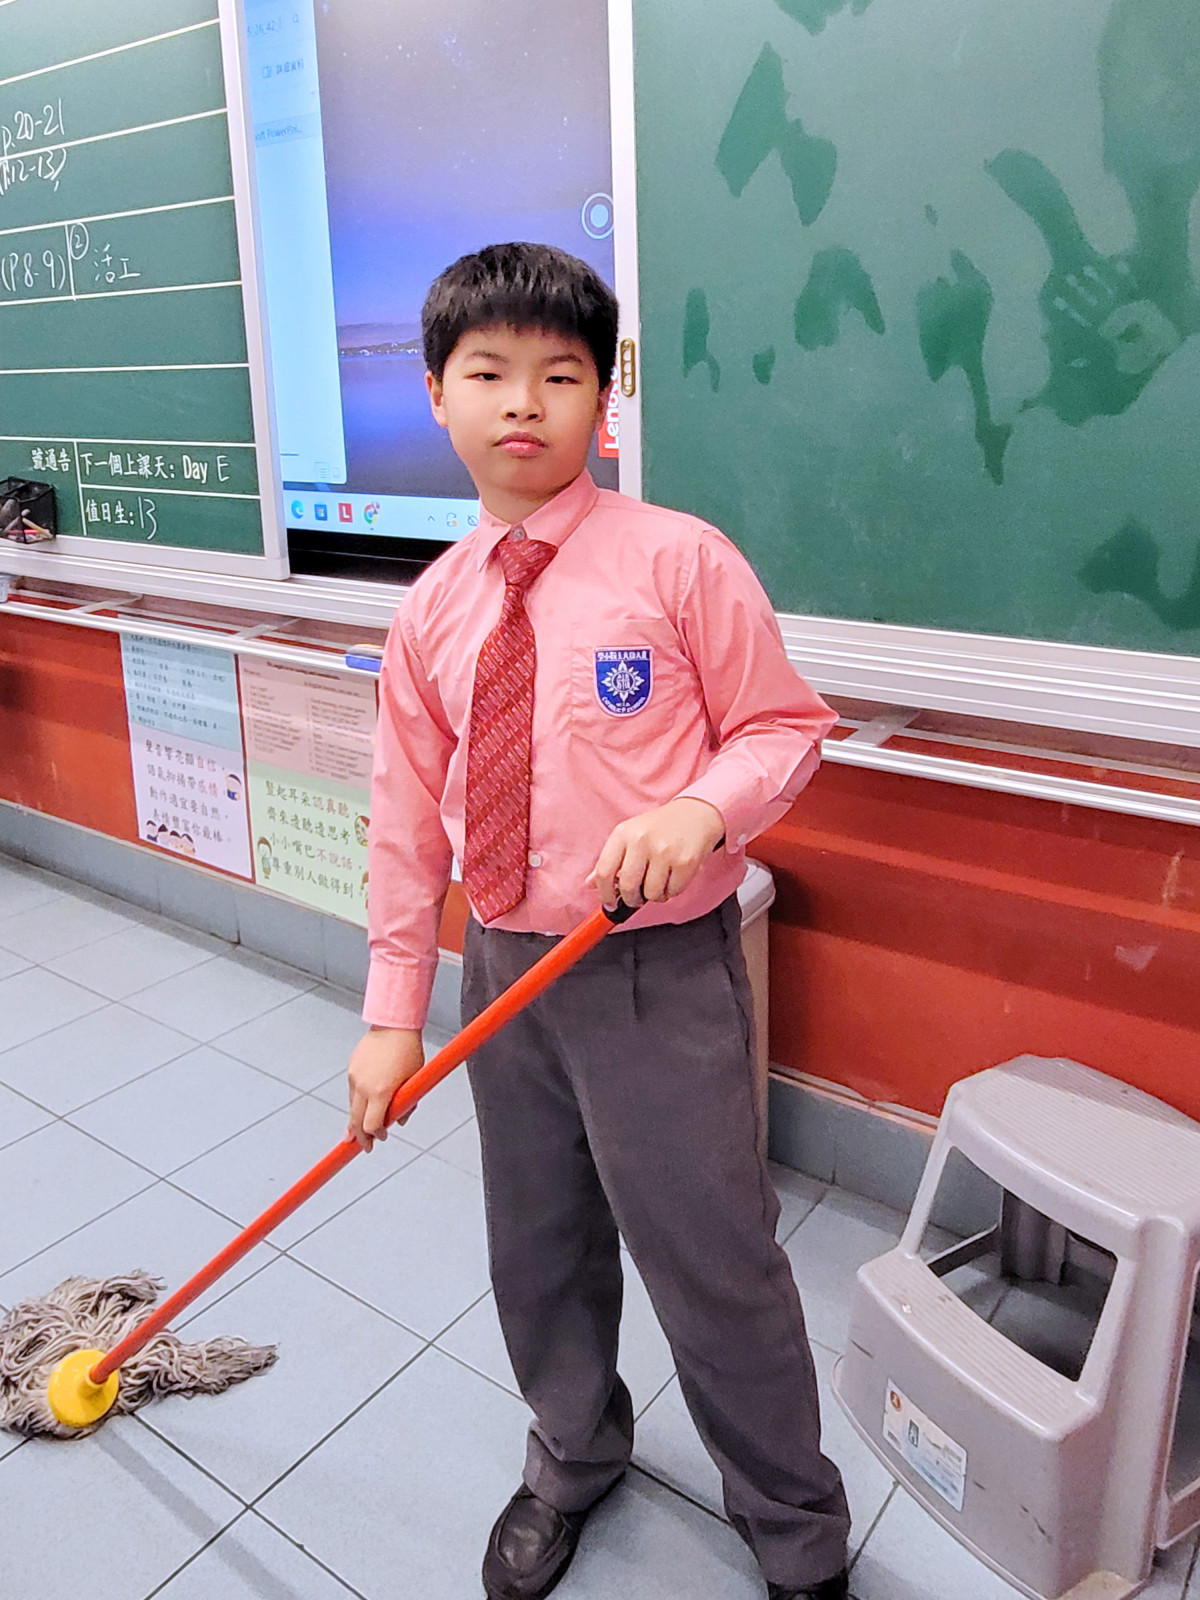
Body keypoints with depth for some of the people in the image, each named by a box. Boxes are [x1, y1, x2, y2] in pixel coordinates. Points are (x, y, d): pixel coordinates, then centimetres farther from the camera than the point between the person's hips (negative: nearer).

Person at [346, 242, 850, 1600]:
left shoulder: (679, 561, -11)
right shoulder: (432, 612, 2)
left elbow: (783, 727, -5)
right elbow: (409, 820, 5)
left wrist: (699, 809, -26)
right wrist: (393, 1013, 6)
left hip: (661, 975, -4)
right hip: (505, 969, 5)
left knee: (714, 1266, 8)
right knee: (538, 1255, 21)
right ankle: (572, 1460, 52)